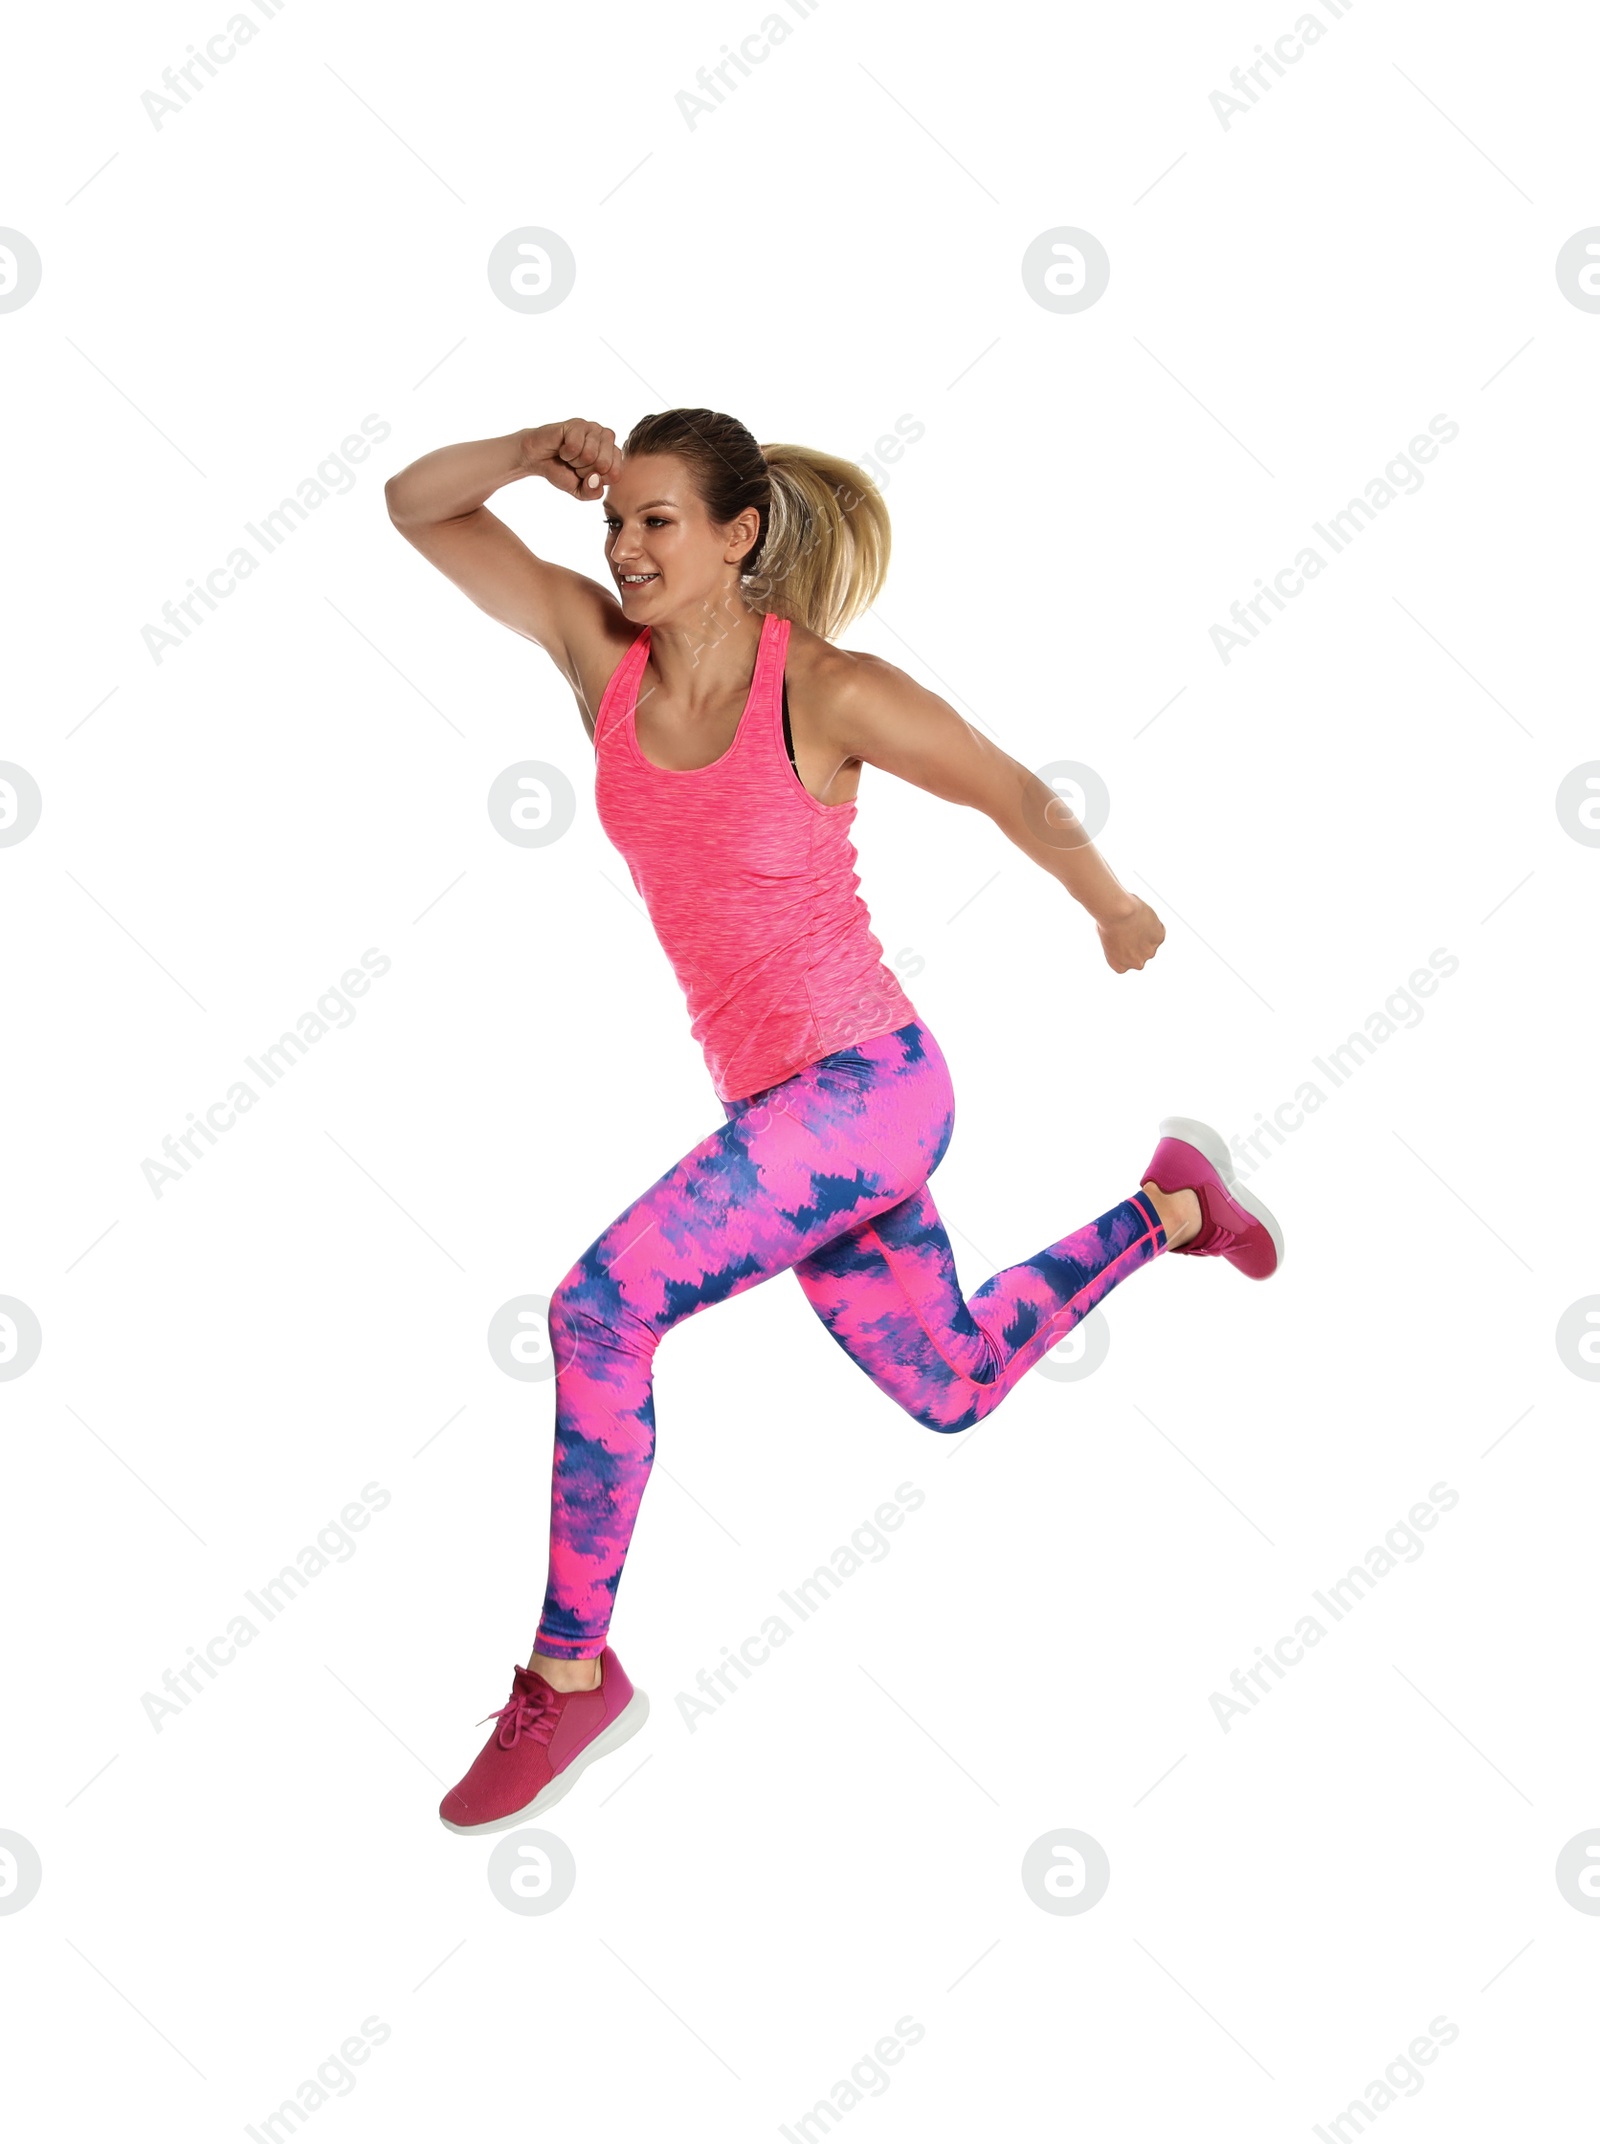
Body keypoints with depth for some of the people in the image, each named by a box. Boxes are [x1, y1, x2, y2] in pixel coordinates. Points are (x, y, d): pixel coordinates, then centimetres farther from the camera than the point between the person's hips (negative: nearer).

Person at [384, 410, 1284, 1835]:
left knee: (601, 1307, -23)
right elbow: (417, 507, 1)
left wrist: (1116, 911, 15)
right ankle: (1171, 1208, 45)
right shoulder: (600, 648, 0)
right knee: (950, 1390, 25)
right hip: (773, 1102, 7)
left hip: (867, 1084, -7)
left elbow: (1015, 793, 1)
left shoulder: (830, 691, -14)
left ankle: (573, 1667, -8)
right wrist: (532, 454, -18)